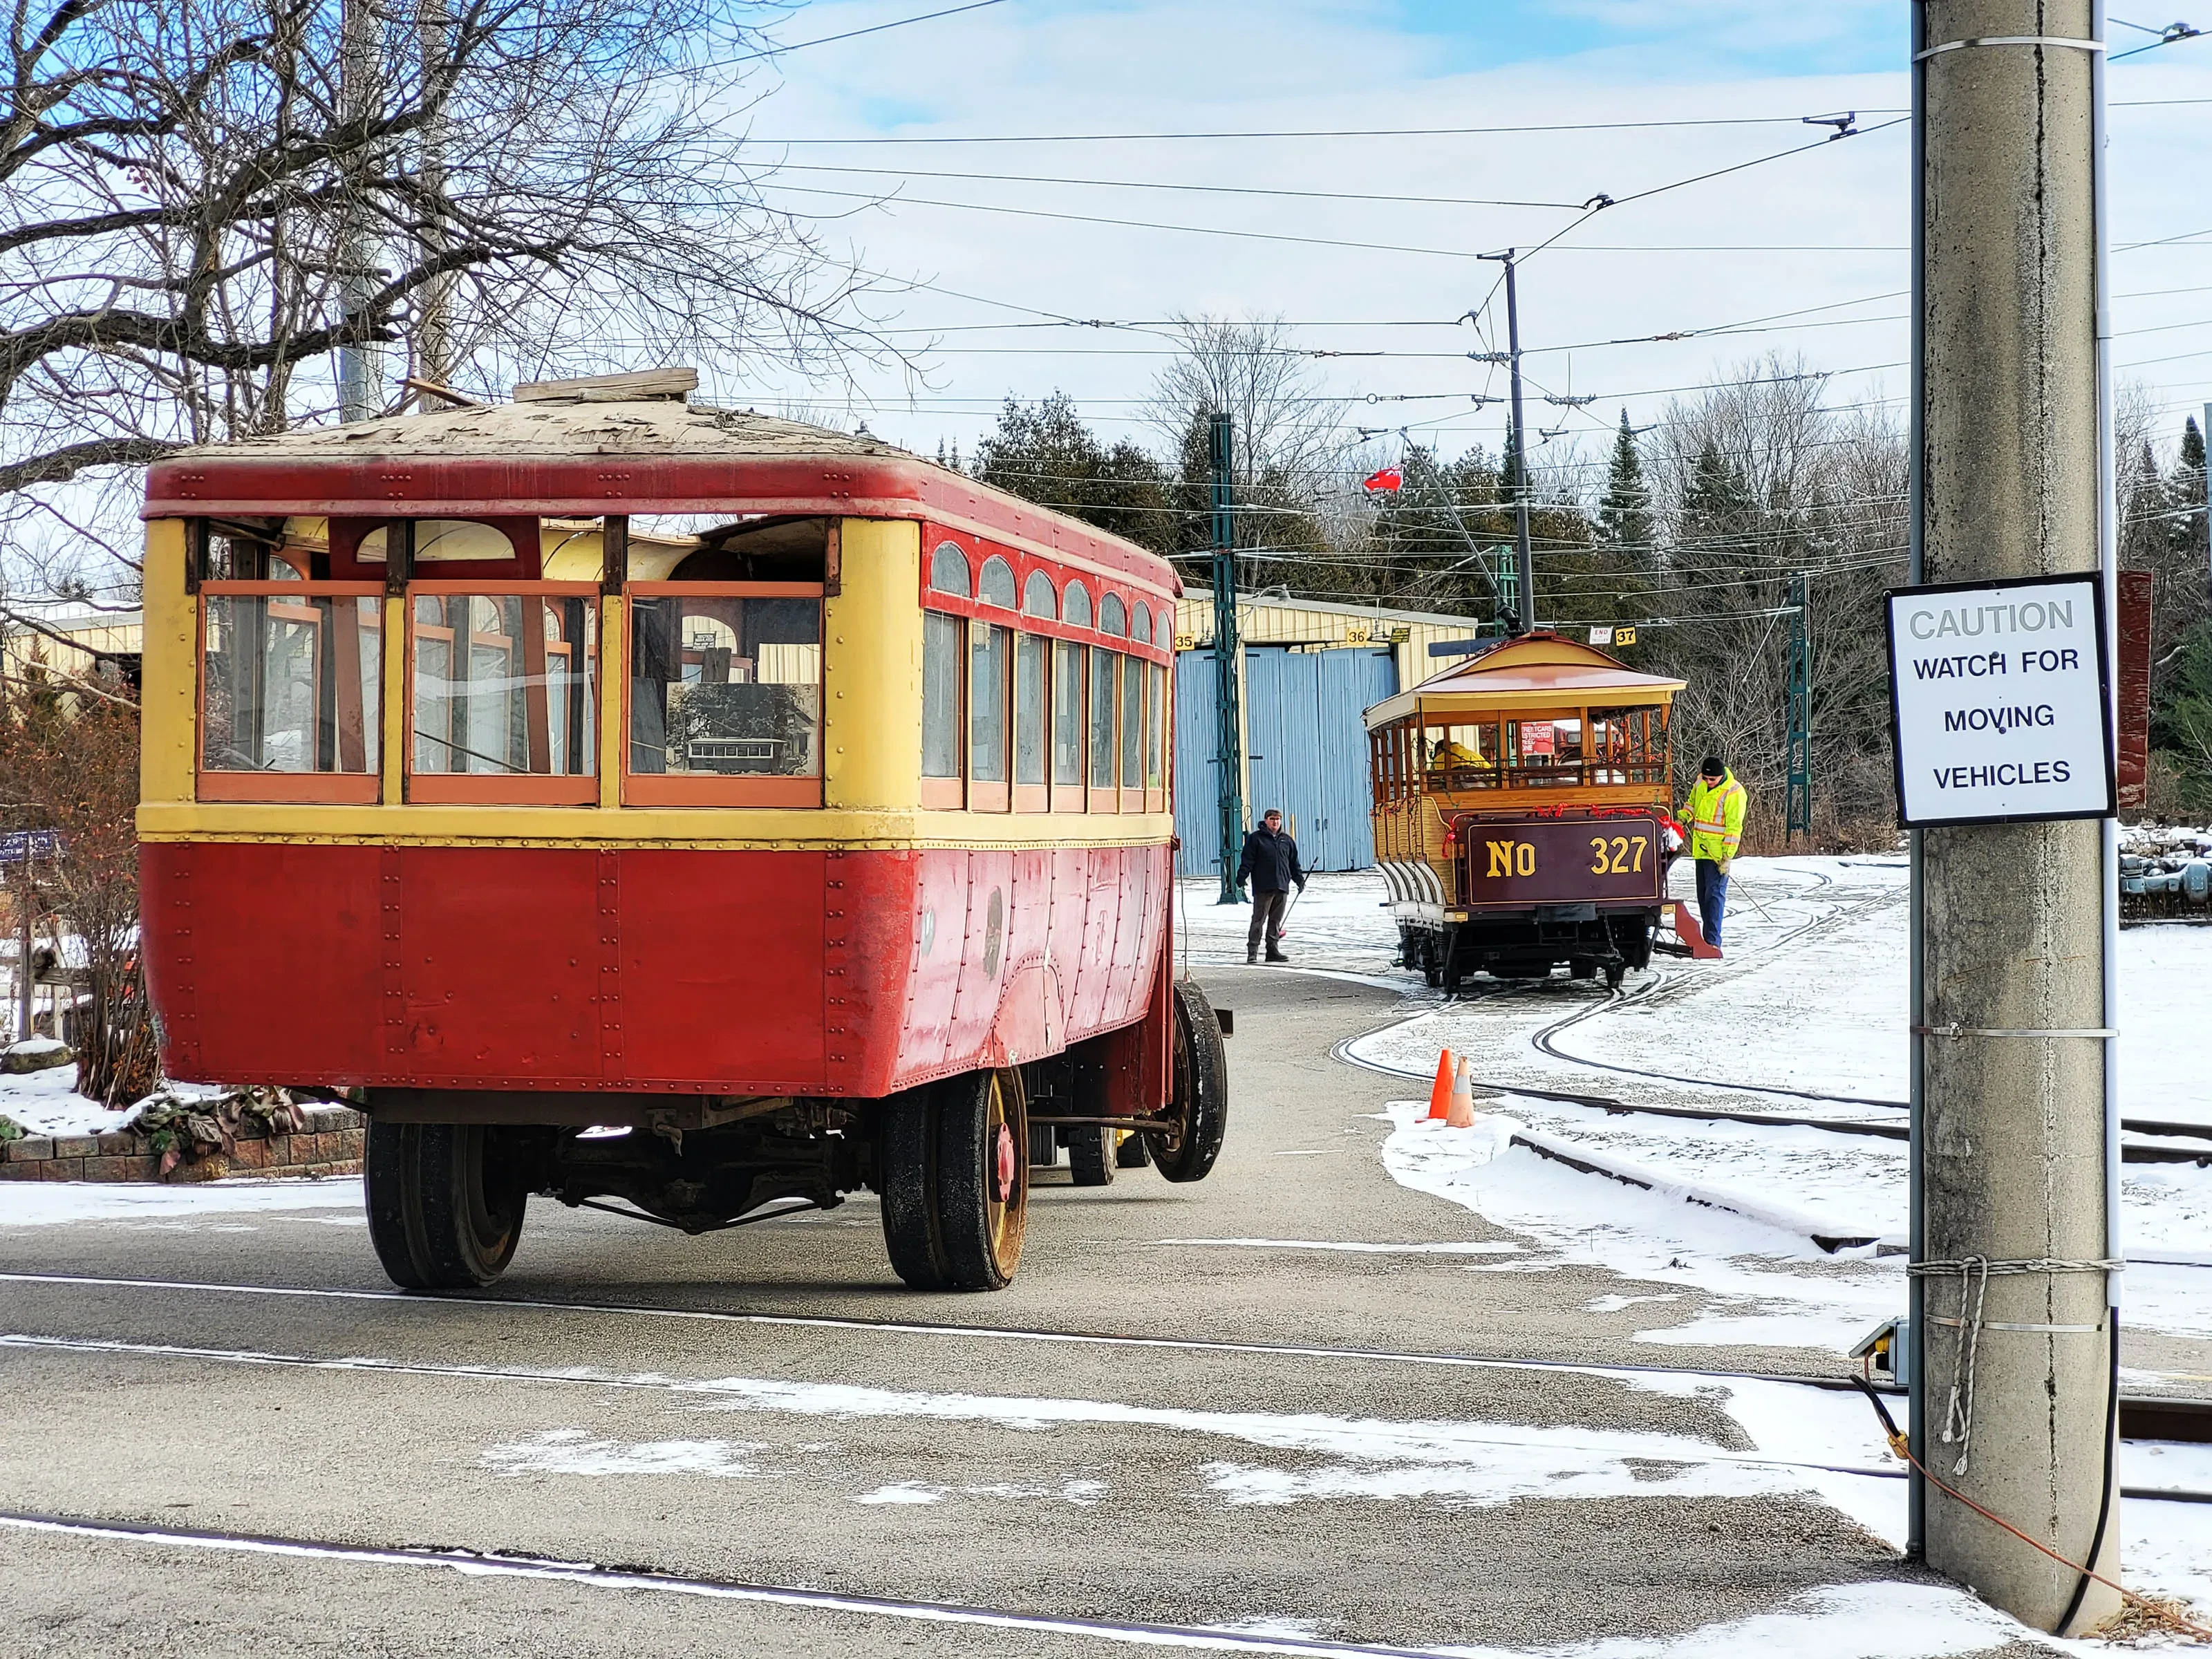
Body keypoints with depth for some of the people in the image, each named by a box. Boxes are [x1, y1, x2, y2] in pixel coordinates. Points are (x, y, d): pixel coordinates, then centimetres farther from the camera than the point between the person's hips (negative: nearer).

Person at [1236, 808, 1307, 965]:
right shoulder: (1256, 839, 0)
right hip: (1263, 888, -5)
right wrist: (1241, 879, -14)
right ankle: (1252, 950, -4)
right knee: (1259, 920, -6)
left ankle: (1273, 950, 14)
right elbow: (1247, 861, -5)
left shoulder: (1287, 841, 15)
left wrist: (1300, 880, 15)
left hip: (1282, 887, 5)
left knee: (1276, 920, 8)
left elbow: (1294, 863, 21)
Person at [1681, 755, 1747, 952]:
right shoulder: (1701, 781, 3)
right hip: (1701, 847, 8)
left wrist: (1728, 856, -18)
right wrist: (1684, 817, 6)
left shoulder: (1734, 793, -17)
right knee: (1703, 894, 12)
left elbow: (1734, 827, -16)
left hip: (1718, 851, -8)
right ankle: (1708, 937, 20)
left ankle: (1713, 941, -13)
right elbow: (1693, 801, 24)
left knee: (1714, 893, -11)